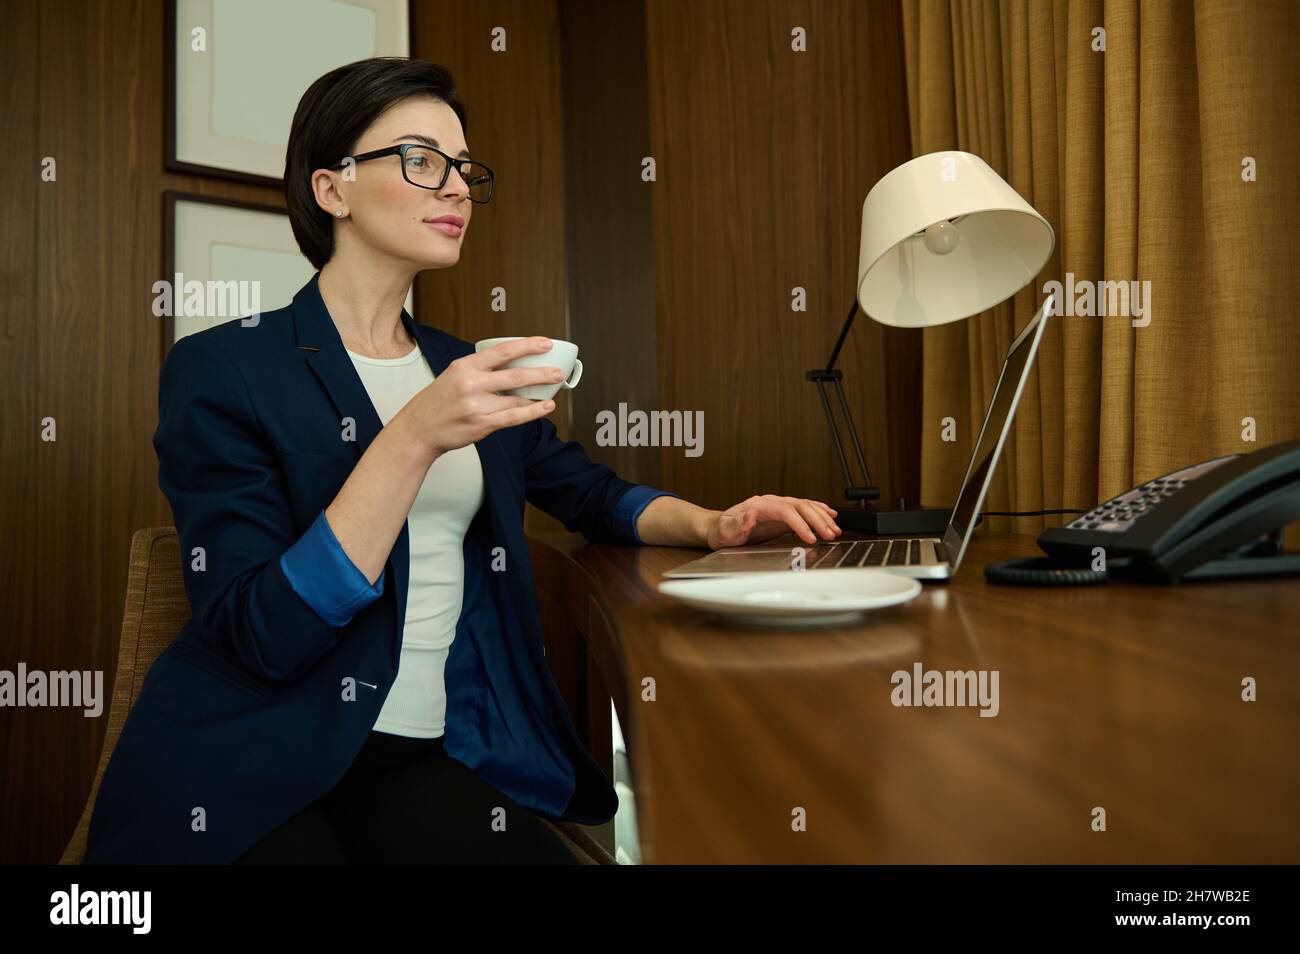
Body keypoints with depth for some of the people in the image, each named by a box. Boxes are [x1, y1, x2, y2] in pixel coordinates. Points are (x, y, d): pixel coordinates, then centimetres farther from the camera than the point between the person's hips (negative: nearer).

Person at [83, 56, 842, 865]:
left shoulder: (464, 372, 10)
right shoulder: (224, 369, -7)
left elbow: (588, 489, 20)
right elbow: (262, 637, -16)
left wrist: (712, 524, 1)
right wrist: (415, 439, -24)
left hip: (424, 758, 5)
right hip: (241, 769, -4)